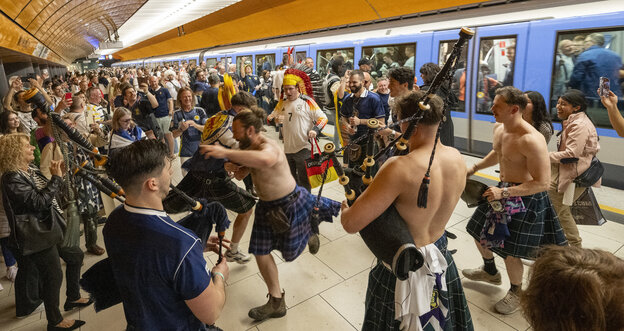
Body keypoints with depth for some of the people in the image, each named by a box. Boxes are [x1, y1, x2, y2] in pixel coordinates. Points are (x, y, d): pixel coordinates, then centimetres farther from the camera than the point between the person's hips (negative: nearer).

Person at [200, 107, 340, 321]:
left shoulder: (268, 146, -31)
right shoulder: (247, 147, -2)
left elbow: (264, 160, -56)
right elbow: (242, 174, 8)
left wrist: (226, 153, -59)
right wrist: (235, 169, -16)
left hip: (291, 203, -8)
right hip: (267, 207, 8)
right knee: (260, 253, 9)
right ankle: (276, 302, 26)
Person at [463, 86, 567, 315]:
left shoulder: (531, 140, -30)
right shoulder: (499, 127, -2)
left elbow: (543, 183, -28)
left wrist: (504, 193, -32)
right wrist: (474, 168, 11)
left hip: (526, 199, -9)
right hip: (503, 190, 9)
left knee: (509, 249, 4)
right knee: (478, 231, 20)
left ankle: (516, 292, 33)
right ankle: (490, 271, 49)